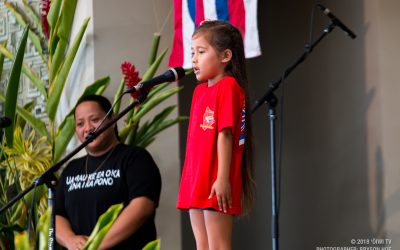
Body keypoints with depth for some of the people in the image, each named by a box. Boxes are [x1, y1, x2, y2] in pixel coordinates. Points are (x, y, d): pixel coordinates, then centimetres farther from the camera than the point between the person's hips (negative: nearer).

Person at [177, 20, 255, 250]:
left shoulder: (228, 87, -9)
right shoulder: (200, 91, 16)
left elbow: (225, 134, -16)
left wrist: (223, 179, -21)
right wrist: (189, 181, 17)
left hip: (217, 186, -9)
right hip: (196, 183, 9)